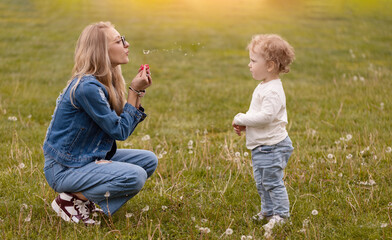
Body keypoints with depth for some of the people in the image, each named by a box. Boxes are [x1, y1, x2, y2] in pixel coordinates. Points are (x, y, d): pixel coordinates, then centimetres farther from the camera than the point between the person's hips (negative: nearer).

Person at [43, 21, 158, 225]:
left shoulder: (107, 82, 6)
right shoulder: (87, 87, -23)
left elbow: (124, 127, 6)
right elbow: (119, 132, -18)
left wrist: (139, 92, -2)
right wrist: (134, 91, -14)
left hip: (90, 158, 10)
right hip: (64, 168, -10)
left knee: (149, 160, 4)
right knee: (135, 176, -25)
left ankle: (88, 199, 5)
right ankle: (70, 199, -8)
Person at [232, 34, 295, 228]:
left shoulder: (272, 91, -21)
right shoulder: (263, 86, 13)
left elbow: (266, 116, -30)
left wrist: (241, 119, -20)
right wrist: (244, 123, 6)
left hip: (271, 146, -11)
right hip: (261, 147, 11)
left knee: (272, 182, -3)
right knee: (261, 182, 20)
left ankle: (281, 214, 8)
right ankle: (268, 211, 33)